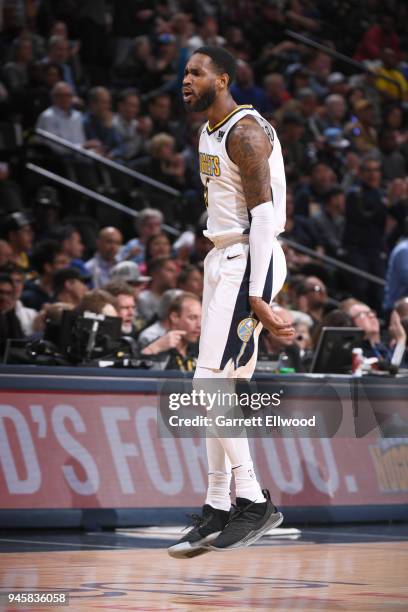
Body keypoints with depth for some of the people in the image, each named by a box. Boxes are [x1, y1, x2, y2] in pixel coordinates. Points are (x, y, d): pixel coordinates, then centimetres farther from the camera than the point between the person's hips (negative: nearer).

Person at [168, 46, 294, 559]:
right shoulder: (209, 133, 16)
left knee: (211, 383, -14)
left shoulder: (246, 132, -15)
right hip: (221, 259, 10)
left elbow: (265, 215, -20)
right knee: (218, 389, 8)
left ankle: (254, 502, -6)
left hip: (249, 262, -10)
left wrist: (257, 296, -24)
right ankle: (218, 512, 11)